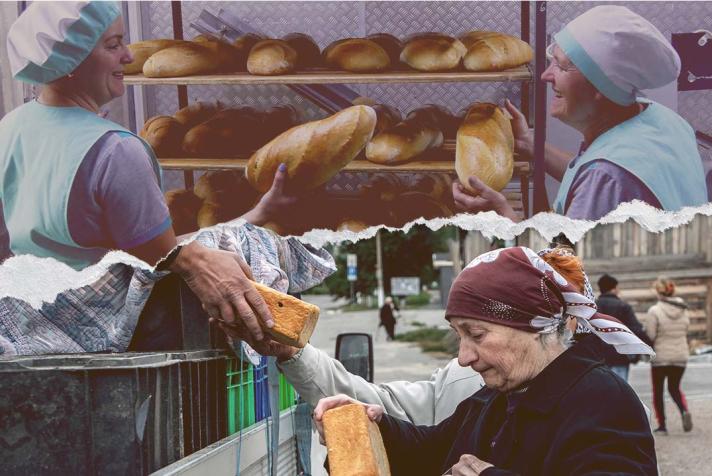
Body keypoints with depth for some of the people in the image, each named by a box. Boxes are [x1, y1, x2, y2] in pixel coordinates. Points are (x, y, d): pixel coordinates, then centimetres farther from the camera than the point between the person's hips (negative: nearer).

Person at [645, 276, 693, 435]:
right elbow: (685, 331, 10)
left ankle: (662, 425, 9)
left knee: (658, 390, 10)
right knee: (674, 388, 18)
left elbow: (649, 336, -15)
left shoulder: (655, 311, -15)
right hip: (680, 356, 4)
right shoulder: (683, 310, 1)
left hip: (661, 356, -4)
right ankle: (684, 411, -10)